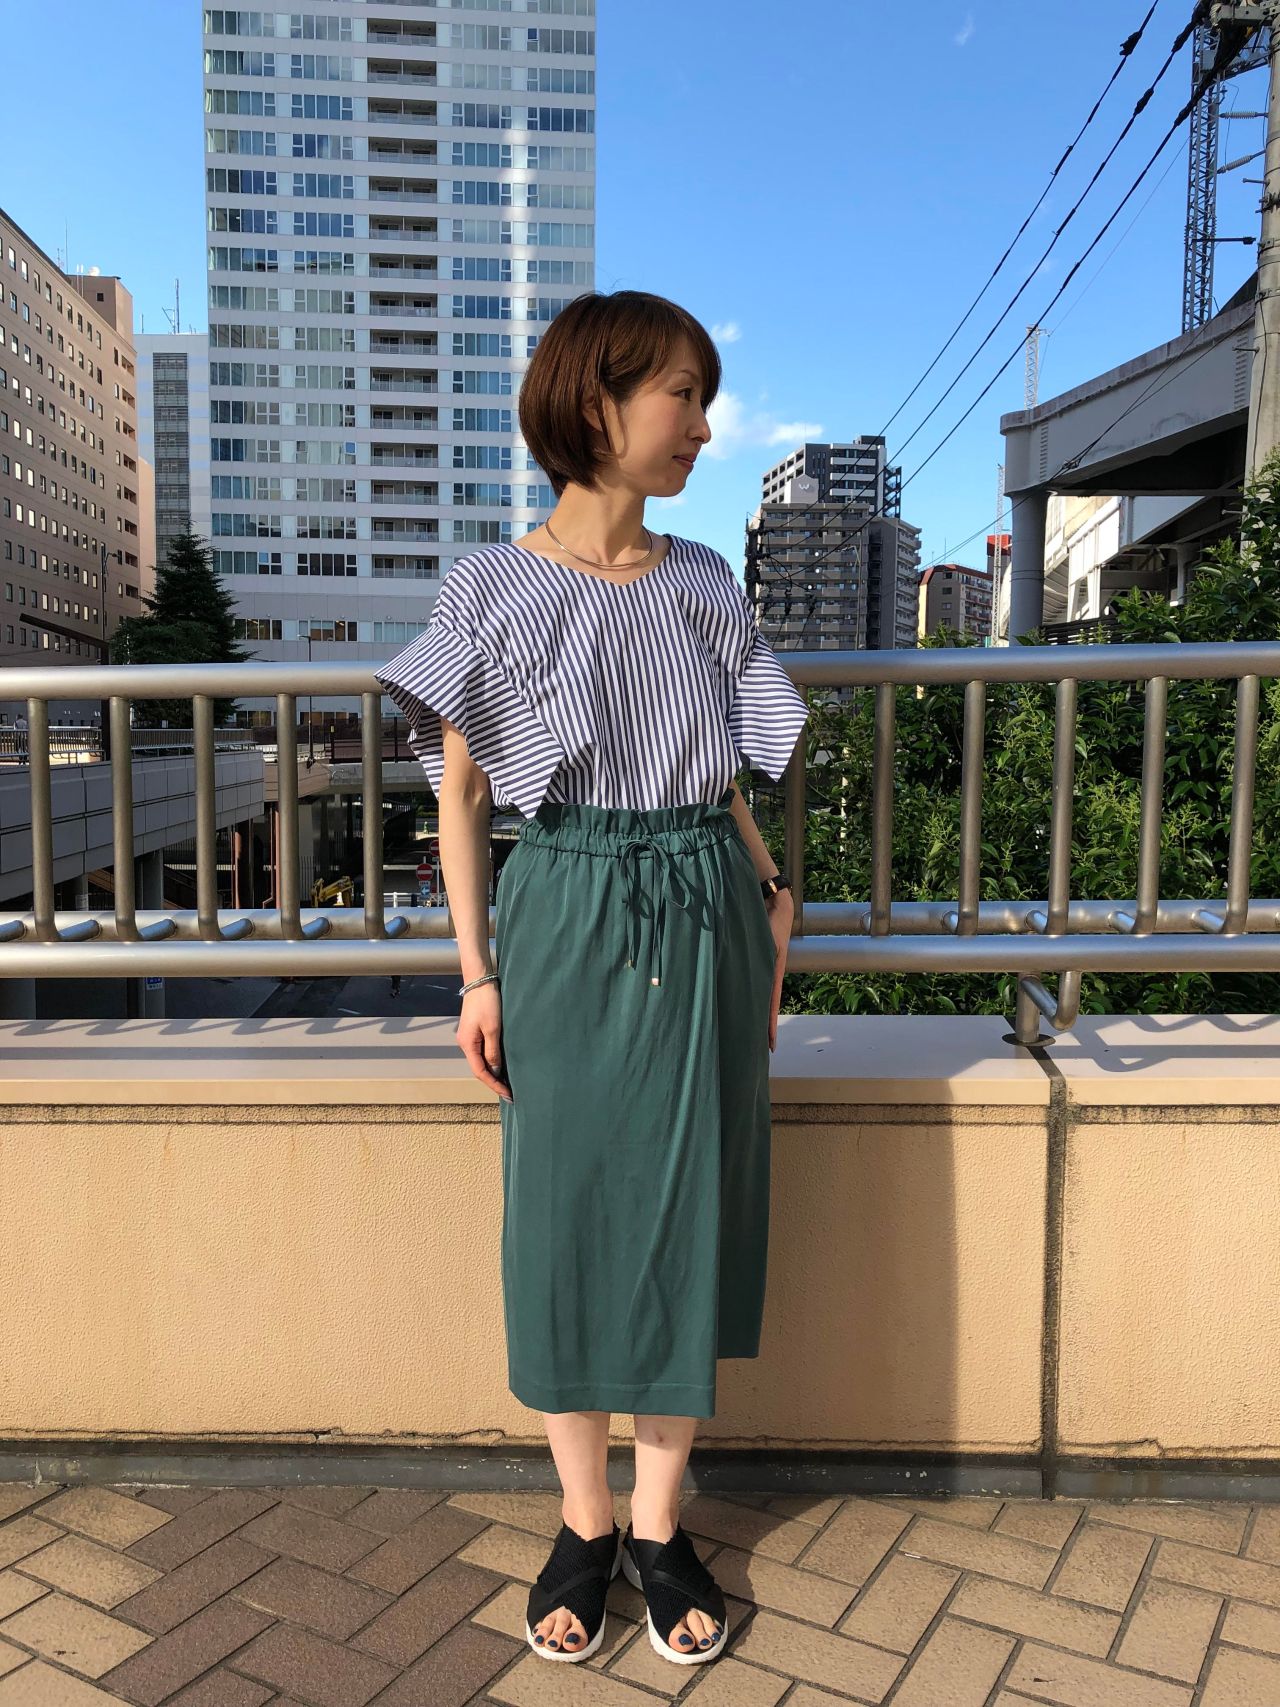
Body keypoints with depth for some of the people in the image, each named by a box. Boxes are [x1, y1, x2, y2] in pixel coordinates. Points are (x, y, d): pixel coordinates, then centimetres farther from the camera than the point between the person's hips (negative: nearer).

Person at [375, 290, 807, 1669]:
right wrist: (476, 972, -3)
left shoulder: (705, 586, 8)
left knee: (688, 1218, 7)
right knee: (566, 1219, 5)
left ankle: (661, 1529, 24)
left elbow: (724, 779, 13)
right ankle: (583, 1524, 26)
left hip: (701, 920, 3)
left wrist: (771, 904, 4)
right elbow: (459, 792, 1)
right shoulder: (491, 591, -1)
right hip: (565, 921, -2)